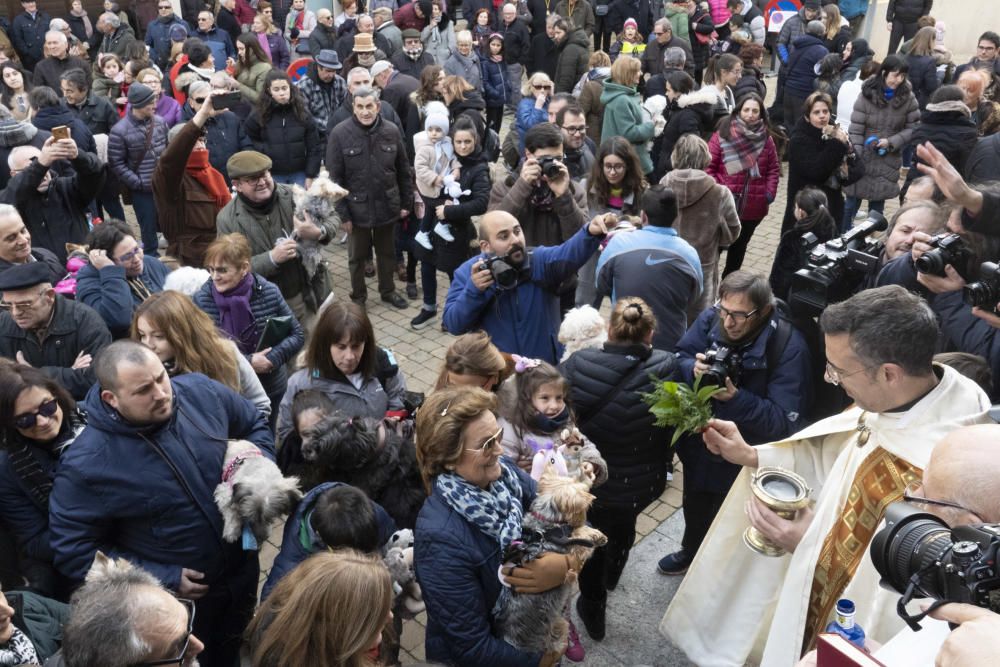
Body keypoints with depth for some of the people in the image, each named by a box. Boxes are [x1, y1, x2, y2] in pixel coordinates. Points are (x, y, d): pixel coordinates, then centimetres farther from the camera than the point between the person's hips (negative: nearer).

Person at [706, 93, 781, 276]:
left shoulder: (766, 138, 2)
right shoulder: (723, 133, -9)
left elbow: (774, 168, 9)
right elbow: (708, 165, -8)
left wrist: (770, 192, -2)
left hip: (753, 206, 4)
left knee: (739, 246, 18)